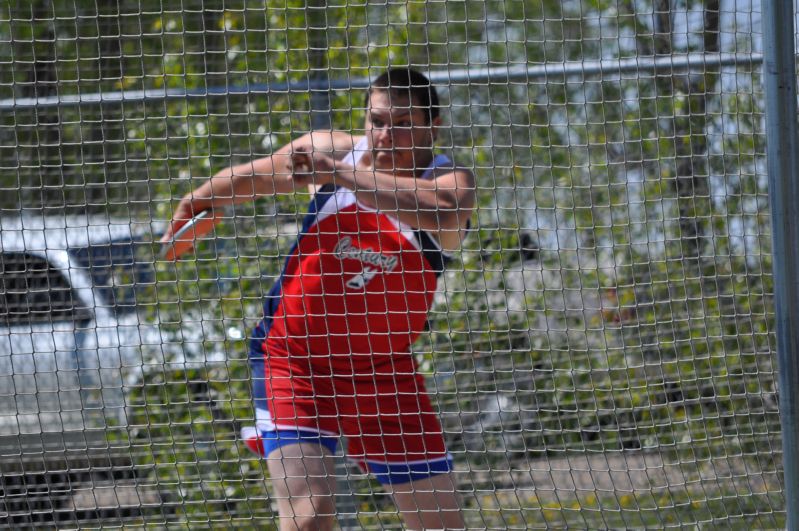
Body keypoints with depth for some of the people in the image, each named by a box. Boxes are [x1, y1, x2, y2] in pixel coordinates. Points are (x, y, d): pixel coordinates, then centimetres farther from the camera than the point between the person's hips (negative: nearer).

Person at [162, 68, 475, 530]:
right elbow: (250, 178, 11)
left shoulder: (449, 180, -15)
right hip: (294, 359, -1)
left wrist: (343, 174, -46)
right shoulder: (333, 151, -9)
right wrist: (198, 203, 22)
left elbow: (441, 210, -41)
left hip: (384, 370, 1)